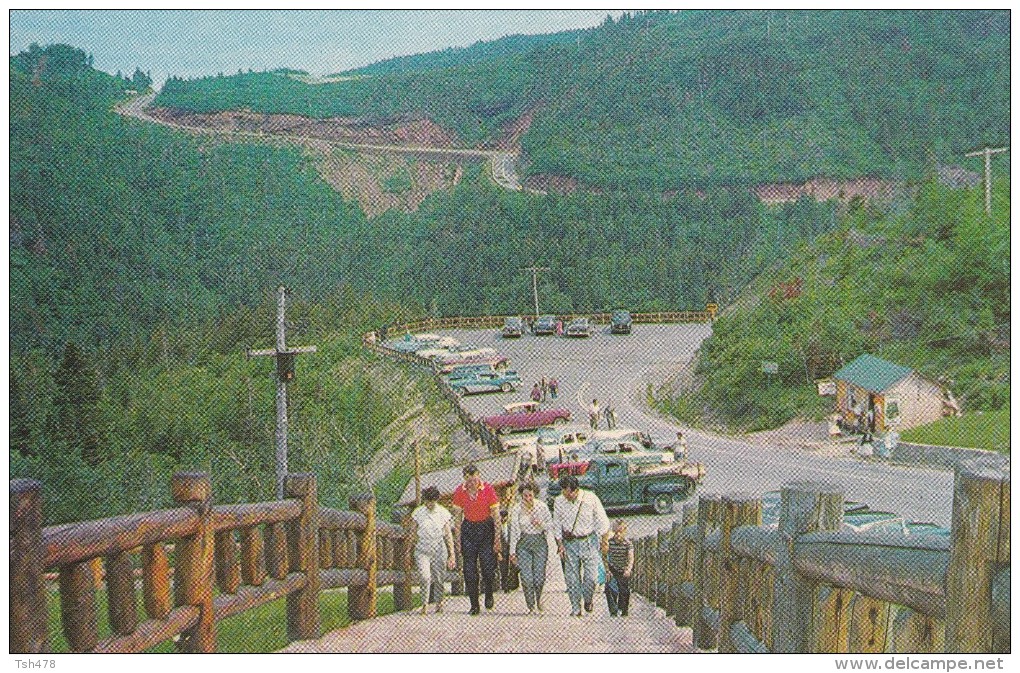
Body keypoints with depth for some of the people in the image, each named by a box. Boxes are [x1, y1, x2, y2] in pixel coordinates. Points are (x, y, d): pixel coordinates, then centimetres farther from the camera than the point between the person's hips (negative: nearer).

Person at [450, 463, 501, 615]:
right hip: (468, 528, 2)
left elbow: (496, 513, -6)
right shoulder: (459, 491, -3)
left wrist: (497, 537, -9)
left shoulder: (488, 489, -9)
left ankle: (488, 595, 21)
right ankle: (474, 605, 7)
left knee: (488, 565, -8)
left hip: (486, 528, -2)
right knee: (469, 569, -2)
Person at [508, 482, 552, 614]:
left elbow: (550, 524, 5)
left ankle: (538, 598, 27)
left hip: (540, 542, 0)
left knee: (539, 577, -3)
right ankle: (530, 606, 5)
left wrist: (541, 524, -17)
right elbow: (514, 531, -1)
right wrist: (512, 551, -3)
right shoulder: (516, 509, -5)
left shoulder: (542, 507, -4)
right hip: (523, 543, 0)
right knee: (526, 577, -8)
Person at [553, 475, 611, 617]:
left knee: (590, 577, -5)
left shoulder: (591, 498, -10)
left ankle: (588, 600, 22)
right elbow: (556, 526, 6)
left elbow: (602, 521, -1)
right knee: (572, 578, 0)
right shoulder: (559, 502, -4)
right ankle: (575, 608, 11)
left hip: (589, 541, -2)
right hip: (569, 543, 2)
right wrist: (560, 545, 1)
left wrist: (605, 541, 1)